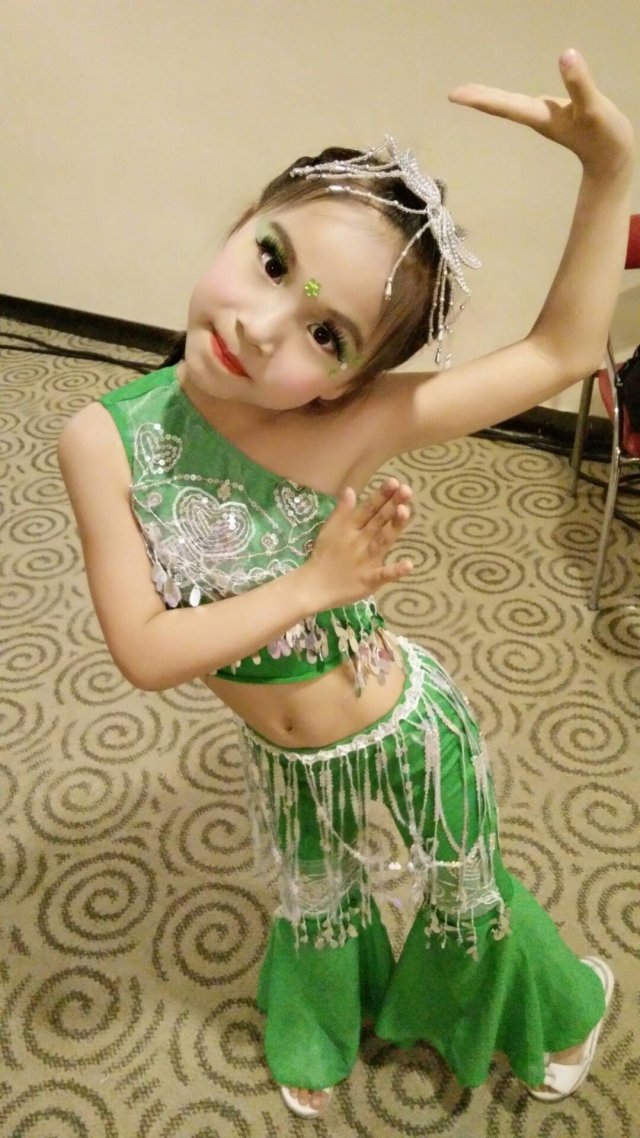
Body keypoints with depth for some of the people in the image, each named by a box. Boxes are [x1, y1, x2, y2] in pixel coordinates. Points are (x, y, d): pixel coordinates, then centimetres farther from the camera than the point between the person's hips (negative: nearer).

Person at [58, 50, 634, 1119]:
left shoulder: (346, 429, -29)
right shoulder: (104, 439, -23)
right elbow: (143, 651, -23)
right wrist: (316, 582, -27)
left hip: (408, 737, -2)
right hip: (286, 768, 3)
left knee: (467, 900, 25)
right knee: (316, 910, 30)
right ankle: (326, 1034, 66)